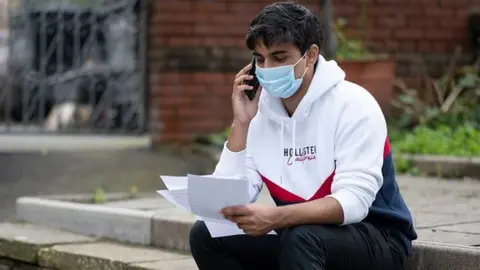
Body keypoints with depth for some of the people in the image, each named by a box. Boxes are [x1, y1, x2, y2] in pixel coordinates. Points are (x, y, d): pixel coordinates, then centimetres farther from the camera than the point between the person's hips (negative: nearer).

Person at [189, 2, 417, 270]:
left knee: (301, 238, -36)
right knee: (206, 235, -11)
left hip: (376, 240, -6)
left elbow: (354, 201, -27)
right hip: (299, 239, 6)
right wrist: (241, 122, -13)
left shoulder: (352, 104, -16)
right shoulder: (260, 112, 1)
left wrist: (276, 218, -41)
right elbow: (229, 199, -7)